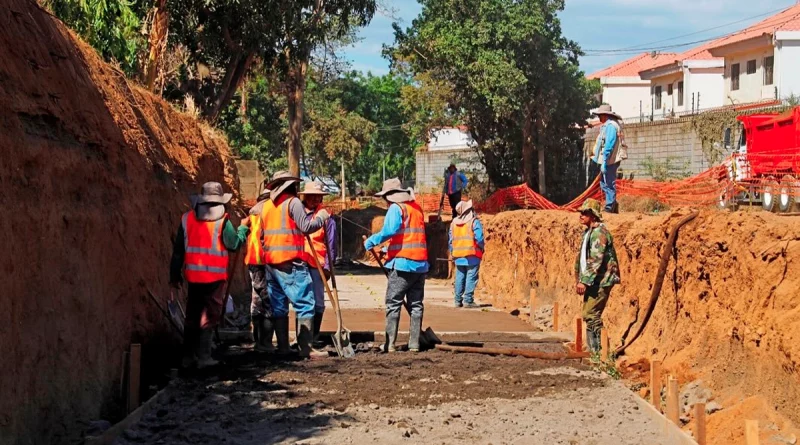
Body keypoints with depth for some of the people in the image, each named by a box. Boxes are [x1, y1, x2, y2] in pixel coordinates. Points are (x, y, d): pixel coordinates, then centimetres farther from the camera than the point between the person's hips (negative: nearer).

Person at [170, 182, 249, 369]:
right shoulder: (222, 220, -8)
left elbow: (178, 249, 7)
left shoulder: (187, 218, 5)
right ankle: (203, 356, -2)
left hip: (193, 275, 4)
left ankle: (188, 356, 15)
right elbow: (234, 244, -6)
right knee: (210, 316, 3)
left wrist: (175, 274, 14)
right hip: (215, 276, -4)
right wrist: (243, 228, 10)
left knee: (192, 316, 14)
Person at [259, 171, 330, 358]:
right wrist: (321, 218, 1)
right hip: (292, 263, -7)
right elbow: (306, 227, -13)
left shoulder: (266, 206, 14)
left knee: (279, 306, 10)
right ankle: (305, 348, -12)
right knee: (304, 305, -5)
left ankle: (283, 348, 9)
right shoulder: (293, 202, -6)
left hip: (271, 262, 7)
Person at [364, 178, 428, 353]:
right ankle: (414, 344, 7)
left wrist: (370, 242, -9)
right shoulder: (417, 208, 17)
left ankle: (390, 344, -5)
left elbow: (389, 231, -21)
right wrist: (388, 250, 25)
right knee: (416, 304, 9)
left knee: (393, 304, -1)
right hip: (421, 264, 6)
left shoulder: (396, 208, -5)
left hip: (402, 264, -6)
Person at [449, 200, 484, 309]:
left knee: (459, 278, 11)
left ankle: (458, 300, 13)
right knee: (471, 278, -2)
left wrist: (452, 253, 20)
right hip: (472, 255, -5)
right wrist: (481, 249, 4)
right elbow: (479, 238, -12)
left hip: (458, 256, 5)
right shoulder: (474, 222, -9)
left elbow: (451, 240, 11)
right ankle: (468, 300, -5)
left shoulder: (454, 222, 7)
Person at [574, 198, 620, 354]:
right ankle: (593, 350, 19)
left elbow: (595, 261, -23)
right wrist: (579, 280, 18)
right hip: (593, 282, 10)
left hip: (601, 281, -10)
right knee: (590, 315, 12)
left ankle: (599, 350, -7)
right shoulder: (588, 232, 15)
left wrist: (585, 281, -23)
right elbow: (582, 258, 21)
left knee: (590, 314, -12)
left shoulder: (599, 233, -16)